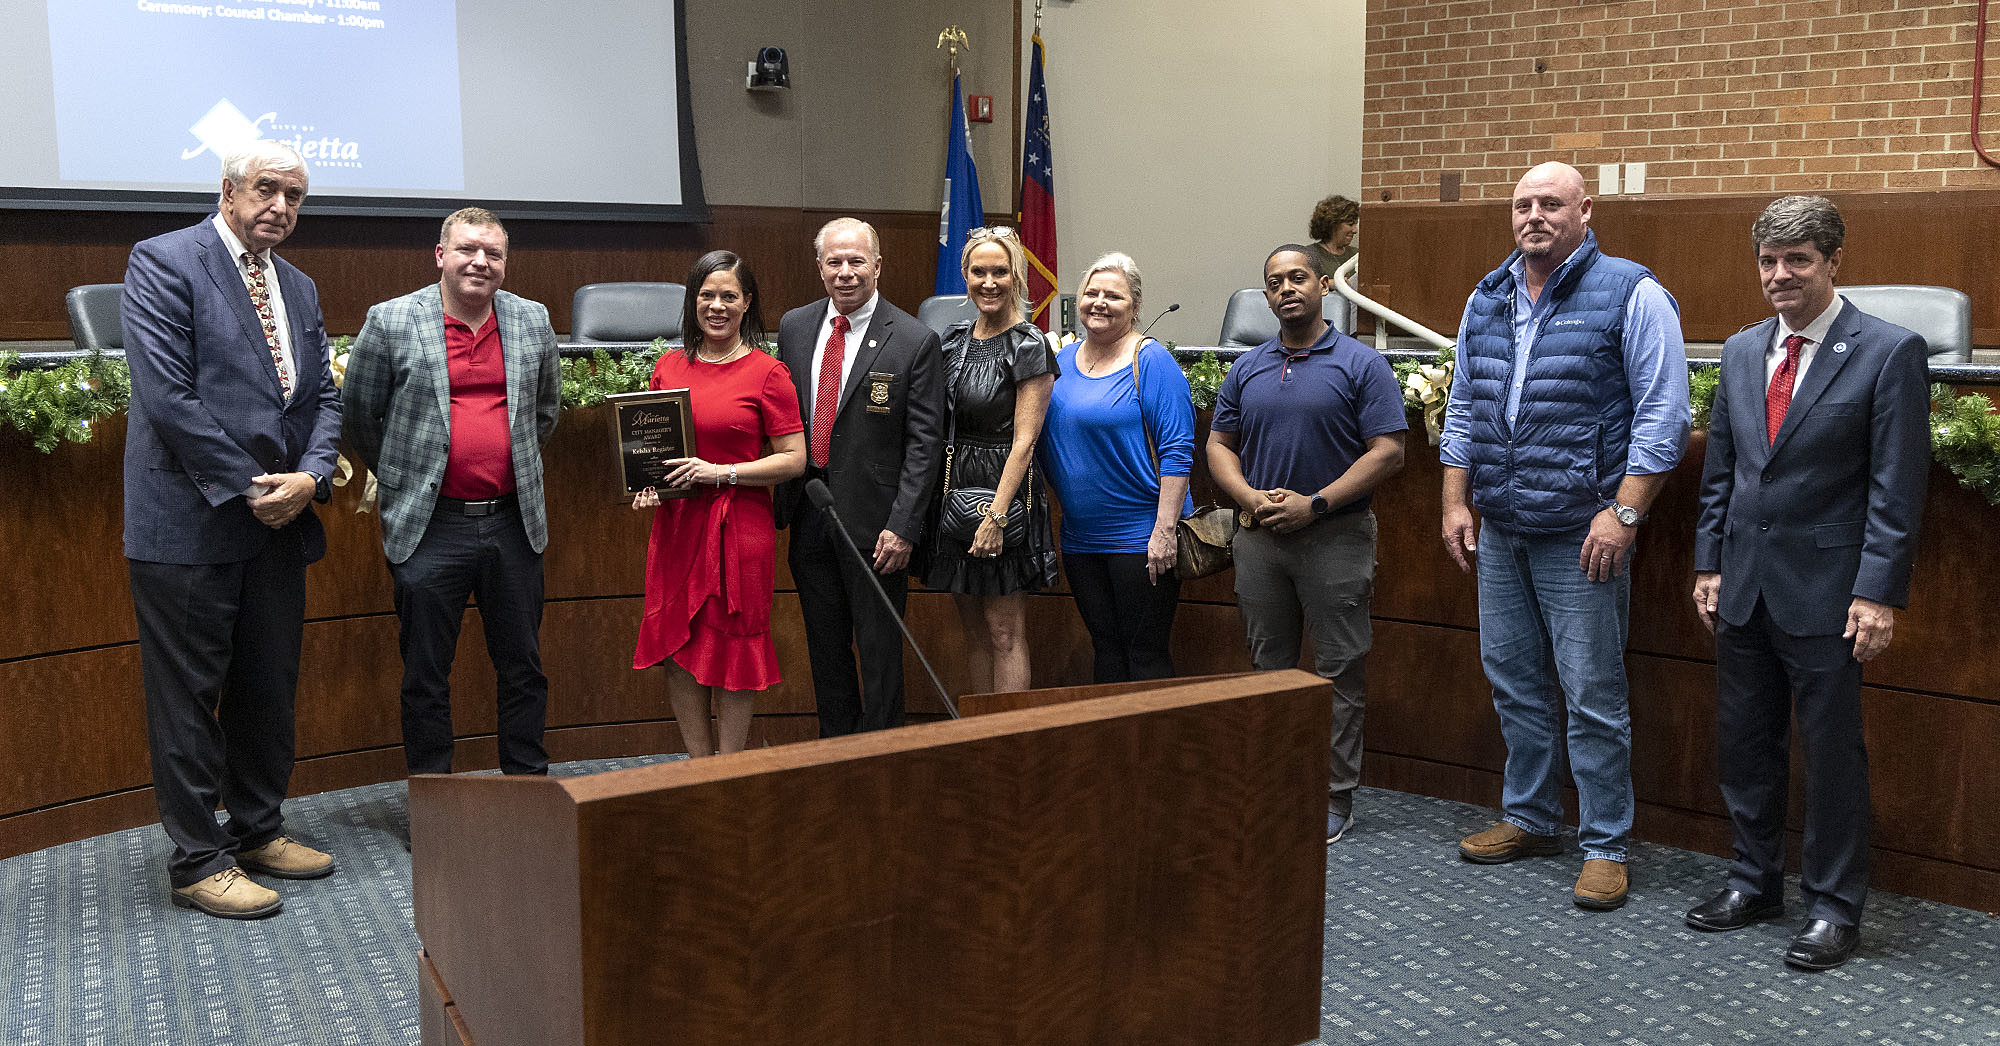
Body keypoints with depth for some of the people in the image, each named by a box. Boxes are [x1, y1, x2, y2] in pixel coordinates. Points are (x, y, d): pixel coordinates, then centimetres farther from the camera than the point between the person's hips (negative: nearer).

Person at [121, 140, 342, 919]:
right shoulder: (163, 263, -7)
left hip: (278, 519, 7)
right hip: (190, 522, -7)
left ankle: (258, 830, 29)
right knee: (189, 696, 2)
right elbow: (166, 394, -16)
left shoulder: (299, 288, 15)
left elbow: (322, 397, 13)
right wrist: (247, 488, -15)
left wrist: (309, 476, -6)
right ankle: (198, 861, 12)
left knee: (270, 687, 14)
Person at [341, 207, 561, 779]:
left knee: (523, 667, 12)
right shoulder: (390, 322, -3)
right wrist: (401, 476, 10)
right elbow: (358, 414, 6)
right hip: (429, 527, -3)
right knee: (426, 676, 6)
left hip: (513, 521, 3)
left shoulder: (533, 322, 7)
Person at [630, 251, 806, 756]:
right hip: (676, 524, 5)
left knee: (733, 649, 4)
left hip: (740, 525, -4)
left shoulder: (767, 372, -5)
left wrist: (720, 472, -16)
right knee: (677, 651, 7)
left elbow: (794, 459, -7)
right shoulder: (668, 367, 9)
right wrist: (646, 485, 0)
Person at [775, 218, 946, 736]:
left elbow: (925, 442, -10)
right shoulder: (794, 326, 7)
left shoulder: (915, 341, -8)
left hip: (873, 519, -5)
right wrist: (780, 502, 6)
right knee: (825, 646, 15)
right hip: (808, 516, 5)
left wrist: (902, 527, -16)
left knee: (879, 650, 3)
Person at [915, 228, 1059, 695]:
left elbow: (1024, 441, -14)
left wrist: (997, 515, -20)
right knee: (974, 630, 12)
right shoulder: (954, 339, 10)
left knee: (1005, 631, -2)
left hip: (1005, 492, -6)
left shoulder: (1028, 346, -9)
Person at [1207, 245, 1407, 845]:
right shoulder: (1247, 370, 12)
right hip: (1259, 538, 4)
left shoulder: (1361, 365, -2)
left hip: (1335, 537, -4)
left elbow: (1388, 452, -8)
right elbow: (1219, 445, 13)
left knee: (1337, 672, 0)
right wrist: (1250, 497, -6)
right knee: (1267, 669, 10)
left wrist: (1314, 504, -15)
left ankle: (1334, 799, 8)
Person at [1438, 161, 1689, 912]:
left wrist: (1623, 513, -16)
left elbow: (1664, 414, -9)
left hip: (1580, 535, -6)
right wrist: (1456, 502, 11)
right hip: (1498, 531, 6)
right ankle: (1529, 819, 28)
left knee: (1593, 695, -2)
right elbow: (1463, 409, 18)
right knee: (1513, 681, 14)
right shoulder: (1487, 301, 12)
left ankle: (1605, 847, 9)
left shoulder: (1630, 295, -6)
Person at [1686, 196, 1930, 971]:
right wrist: (1709, 563, 9)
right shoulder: (1741, 352, 10)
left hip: (1824, 590, -5)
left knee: (1831, 752, 4)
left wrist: (1879, 594, -14)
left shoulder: (1889, 353, -7)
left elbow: (1898, 488, -10)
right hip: (1744, 586, 6)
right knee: (1744, 743, 13)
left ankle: (1834, 907, 18)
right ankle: (1755, 881, 29)